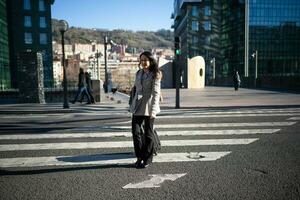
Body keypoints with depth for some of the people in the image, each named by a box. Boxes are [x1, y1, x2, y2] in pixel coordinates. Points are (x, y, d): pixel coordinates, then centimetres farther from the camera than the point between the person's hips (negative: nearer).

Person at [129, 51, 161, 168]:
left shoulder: (155, 75, -5)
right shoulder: (138, 73, 12)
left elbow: (156, 92, -12)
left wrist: (153, 110, -19)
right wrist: (131, 103, 14)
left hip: (148, 107, -5)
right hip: (137, 107, 5)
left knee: (148, 133, 5)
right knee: (135, 132, 0)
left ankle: (147, 159, 19)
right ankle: (140, 157, 18)